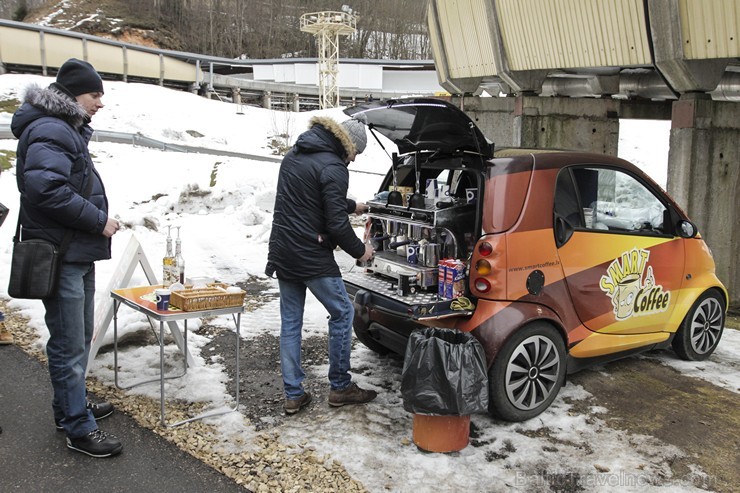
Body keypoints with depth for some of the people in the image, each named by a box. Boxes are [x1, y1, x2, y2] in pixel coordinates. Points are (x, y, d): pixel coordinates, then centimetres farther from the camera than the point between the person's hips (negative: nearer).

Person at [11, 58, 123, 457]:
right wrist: (98, 220, -19)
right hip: (60, 256, -11)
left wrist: (98, 218, 10)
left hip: (78, 253, 11)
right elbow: (46, 189, -28)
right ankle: (79, 429, 7)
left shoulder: (68, 129, 17)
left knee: (80, 337, 20)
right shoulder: (50, 131, -16)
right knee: (69, 344, -2)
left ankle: (70, 406, 35)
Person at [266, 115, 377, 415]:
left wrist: (351, 206, 38)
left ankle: (293, 395, 17)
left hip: (282, 253, 8)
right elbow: (336, 224, -19)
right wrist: (360, 250, -2)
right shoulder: (332, 168, -15)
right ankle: (340, 387, 17)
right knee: (342, 313, 8)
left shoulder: (293, 156, 13)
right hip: (312, 258, -8)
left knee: (290, 322, 12)